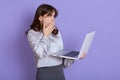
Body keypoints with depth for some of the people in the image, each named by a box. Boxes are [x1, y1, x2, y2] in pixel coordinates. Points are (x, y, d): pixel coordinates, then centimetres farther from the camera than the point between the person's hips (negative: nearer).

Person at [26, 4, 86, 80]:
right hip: (45, 72, -5)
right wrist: (45, 35, -8)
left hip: (59, 71, 5)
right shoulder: (32, 33, -4)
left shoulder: (56, 32, 10)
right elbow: (40, 53, -18)